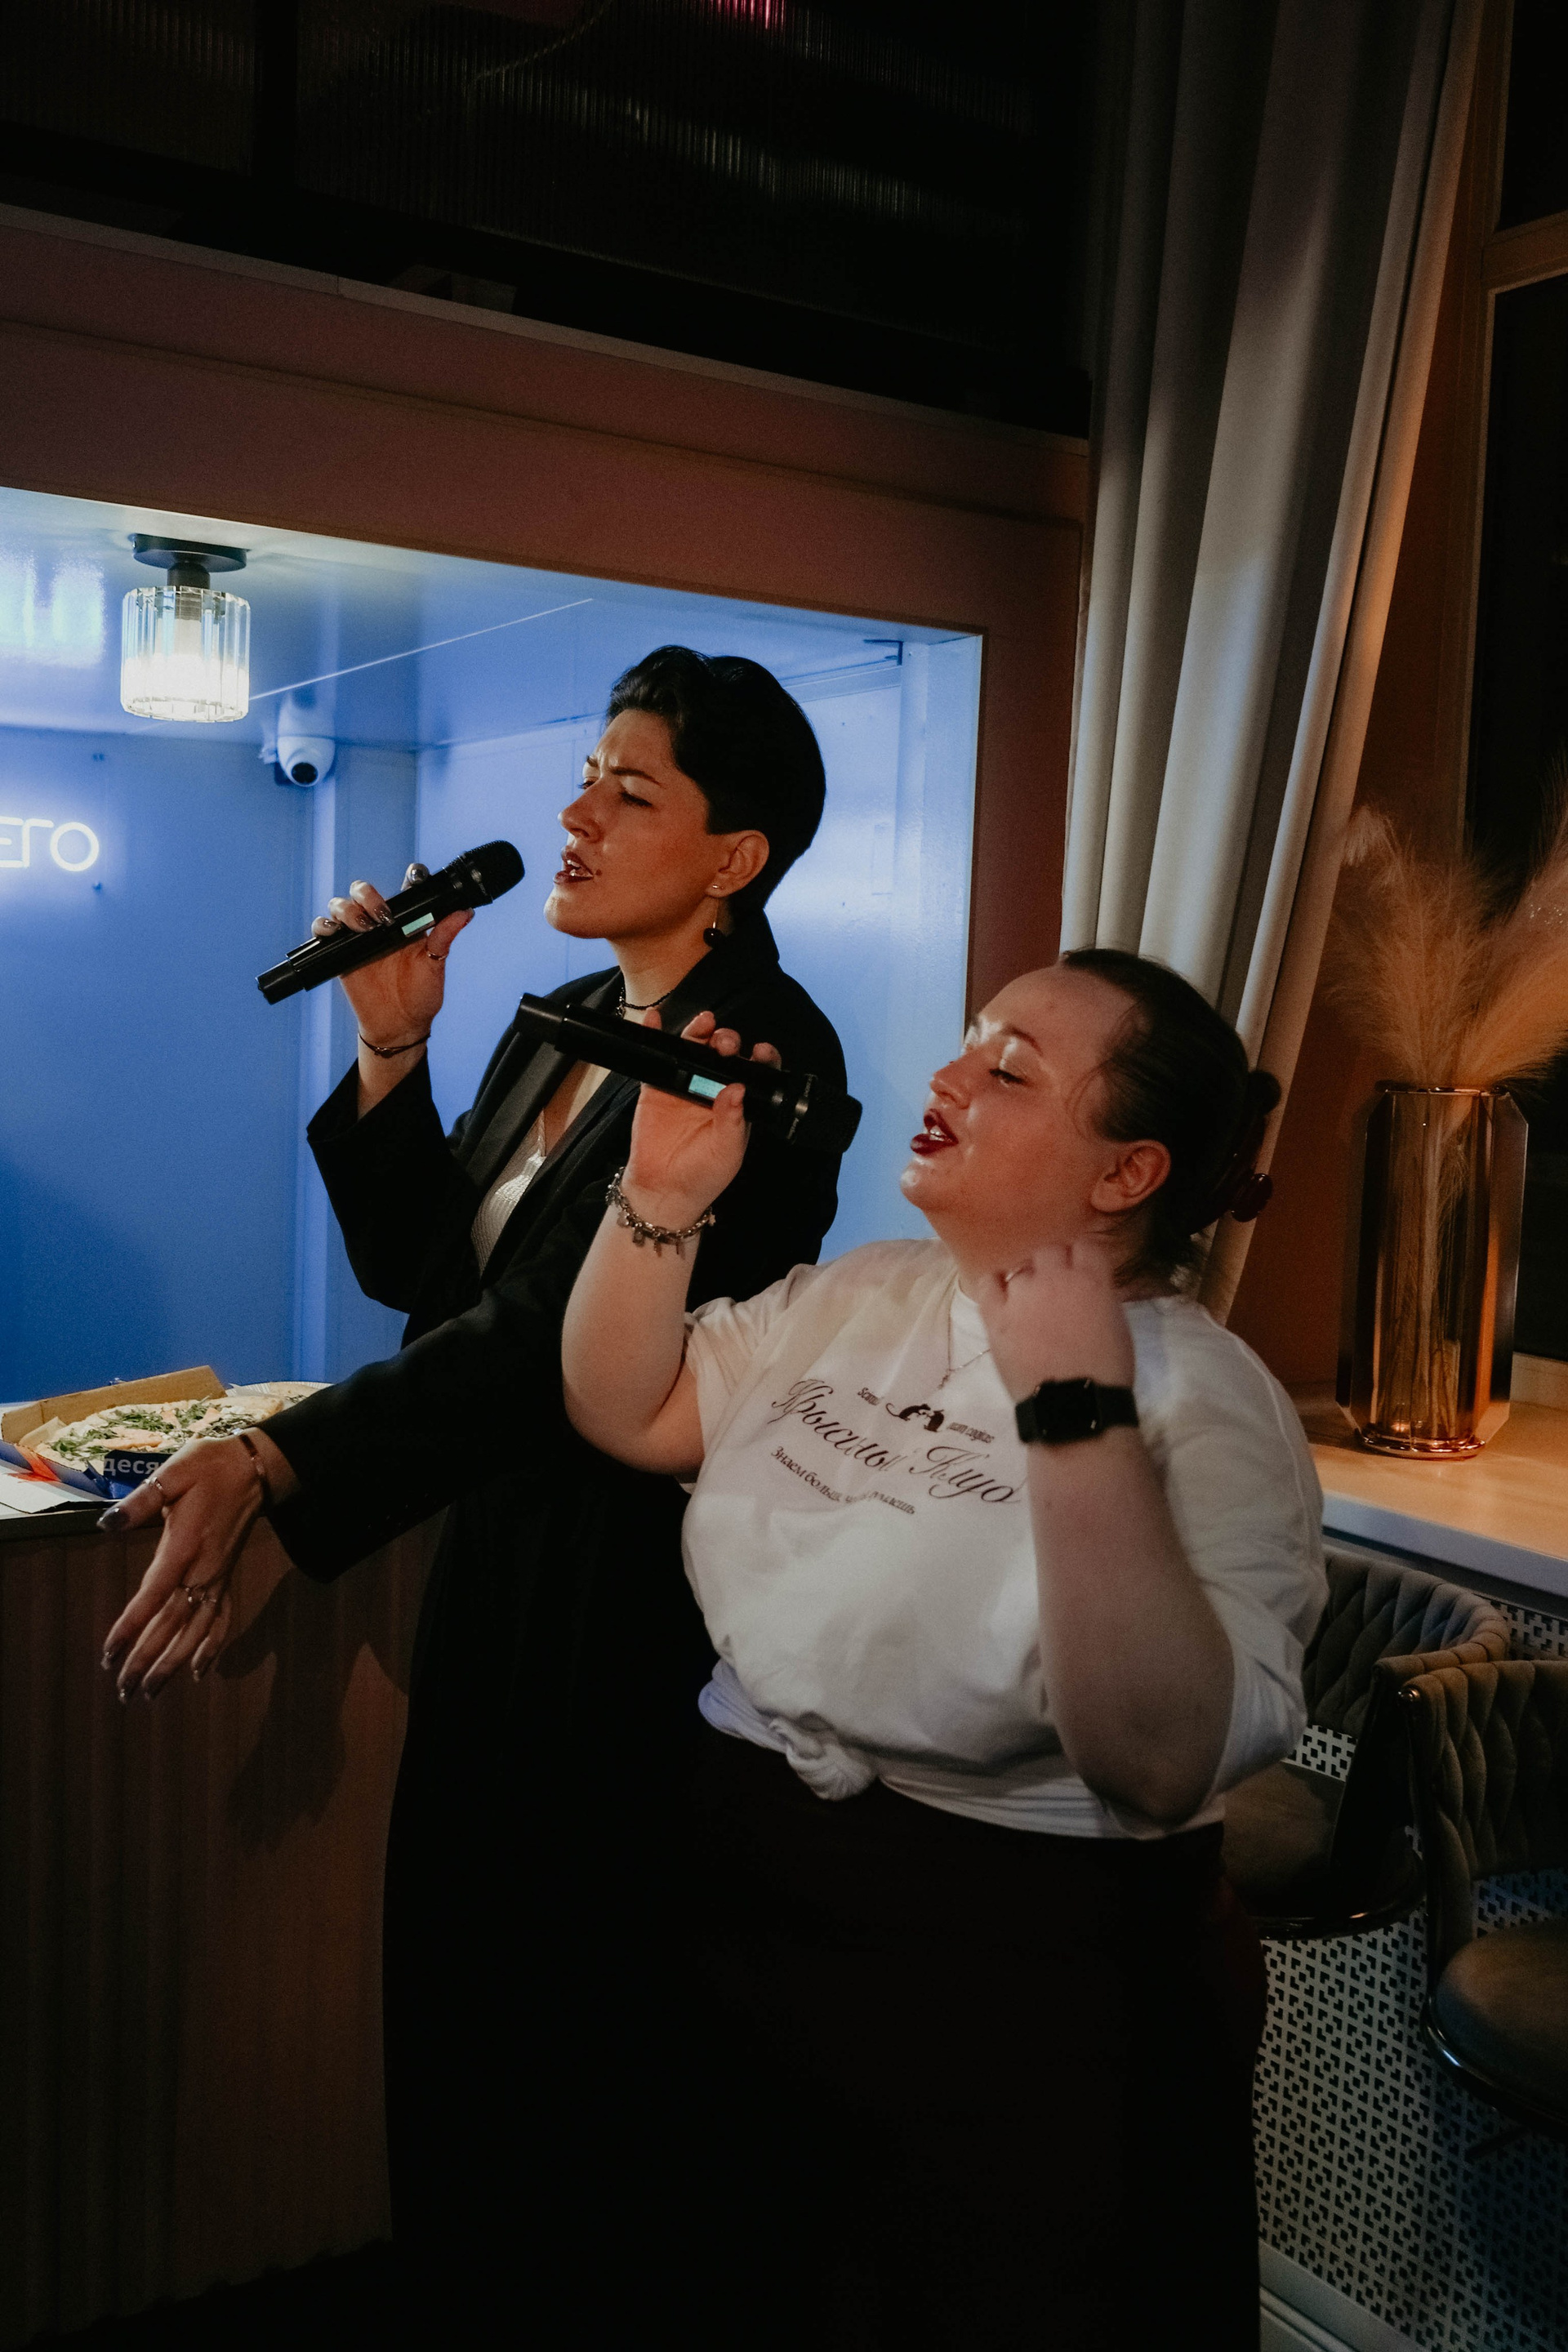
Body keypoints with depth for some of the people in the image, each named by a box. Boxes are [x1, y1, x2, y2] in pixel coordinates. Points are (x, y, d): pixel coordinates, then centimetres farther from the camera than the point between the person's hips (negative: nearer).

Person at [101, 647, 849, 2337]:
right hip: (497, 1547, 9)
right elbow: (415, 1267, 10)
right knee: (458, 1959, 21)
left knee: (578, 2005, 9)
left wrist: (272, 1464, -36)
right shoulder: (565, 1024, 9)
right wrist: (390, 1045, -2)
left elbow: (559, 1334, -28)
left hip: (634, 1593, -8)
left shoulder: (762, 1048, -19)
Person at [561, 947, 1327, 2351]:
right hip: (749, 1920, 6)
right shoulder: (857, 1299, 3)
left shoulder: (1208, 1408, -19)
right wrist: (663, 1192, -10)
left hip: (1018, 1991, -5)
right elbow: (623, 1412, 3)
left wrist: (1078, 1419, -37)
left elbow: (1162, 1763, -31)